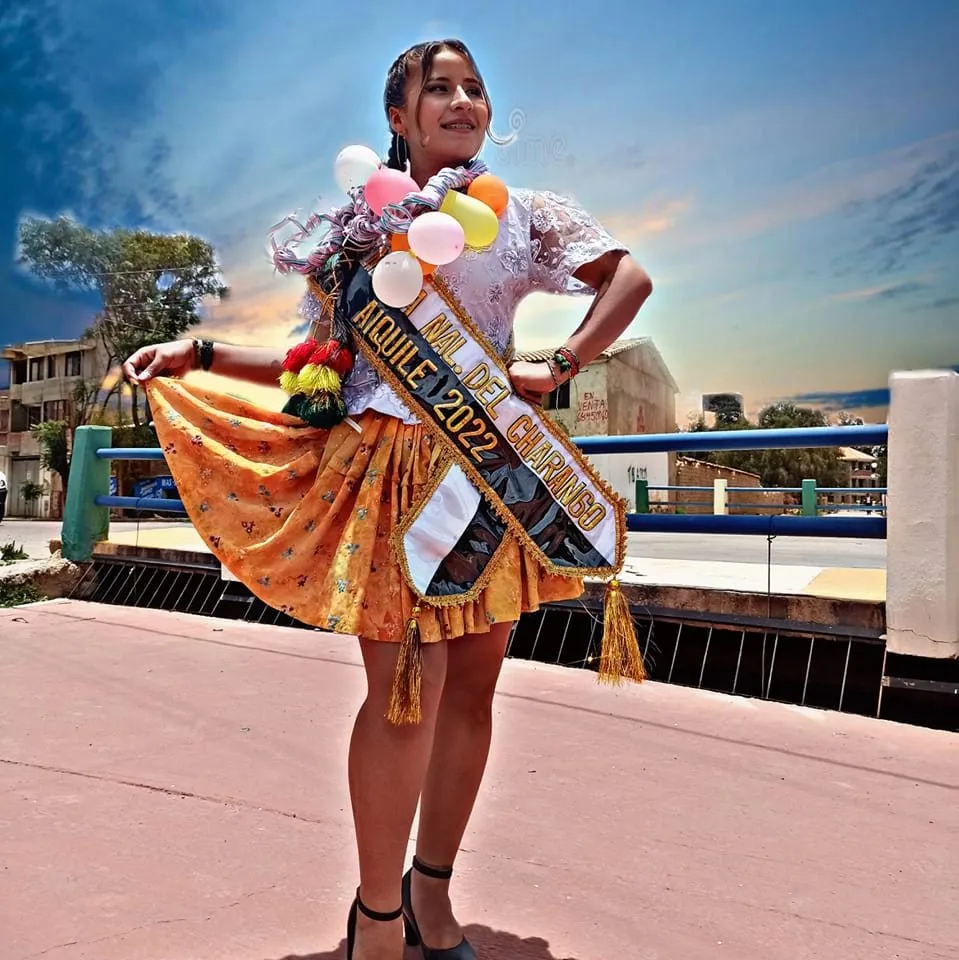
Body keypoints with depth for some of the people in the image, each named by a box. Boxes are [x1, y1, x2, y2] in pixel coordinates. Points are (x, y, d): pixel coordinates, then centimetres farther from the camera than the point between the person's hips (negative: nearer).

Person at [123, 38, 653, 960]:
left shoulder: (523, 214, 13)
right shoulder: (358, 225, 12)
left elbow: (631, 277, 5)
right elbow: (323, 358, 11)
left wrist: (559, 365, -6)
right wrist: (199, 352, 5)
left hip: (490, 469, 2)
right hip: (389, 466, -2)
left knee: (471, 681, 5)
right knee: (408, 682, -10)